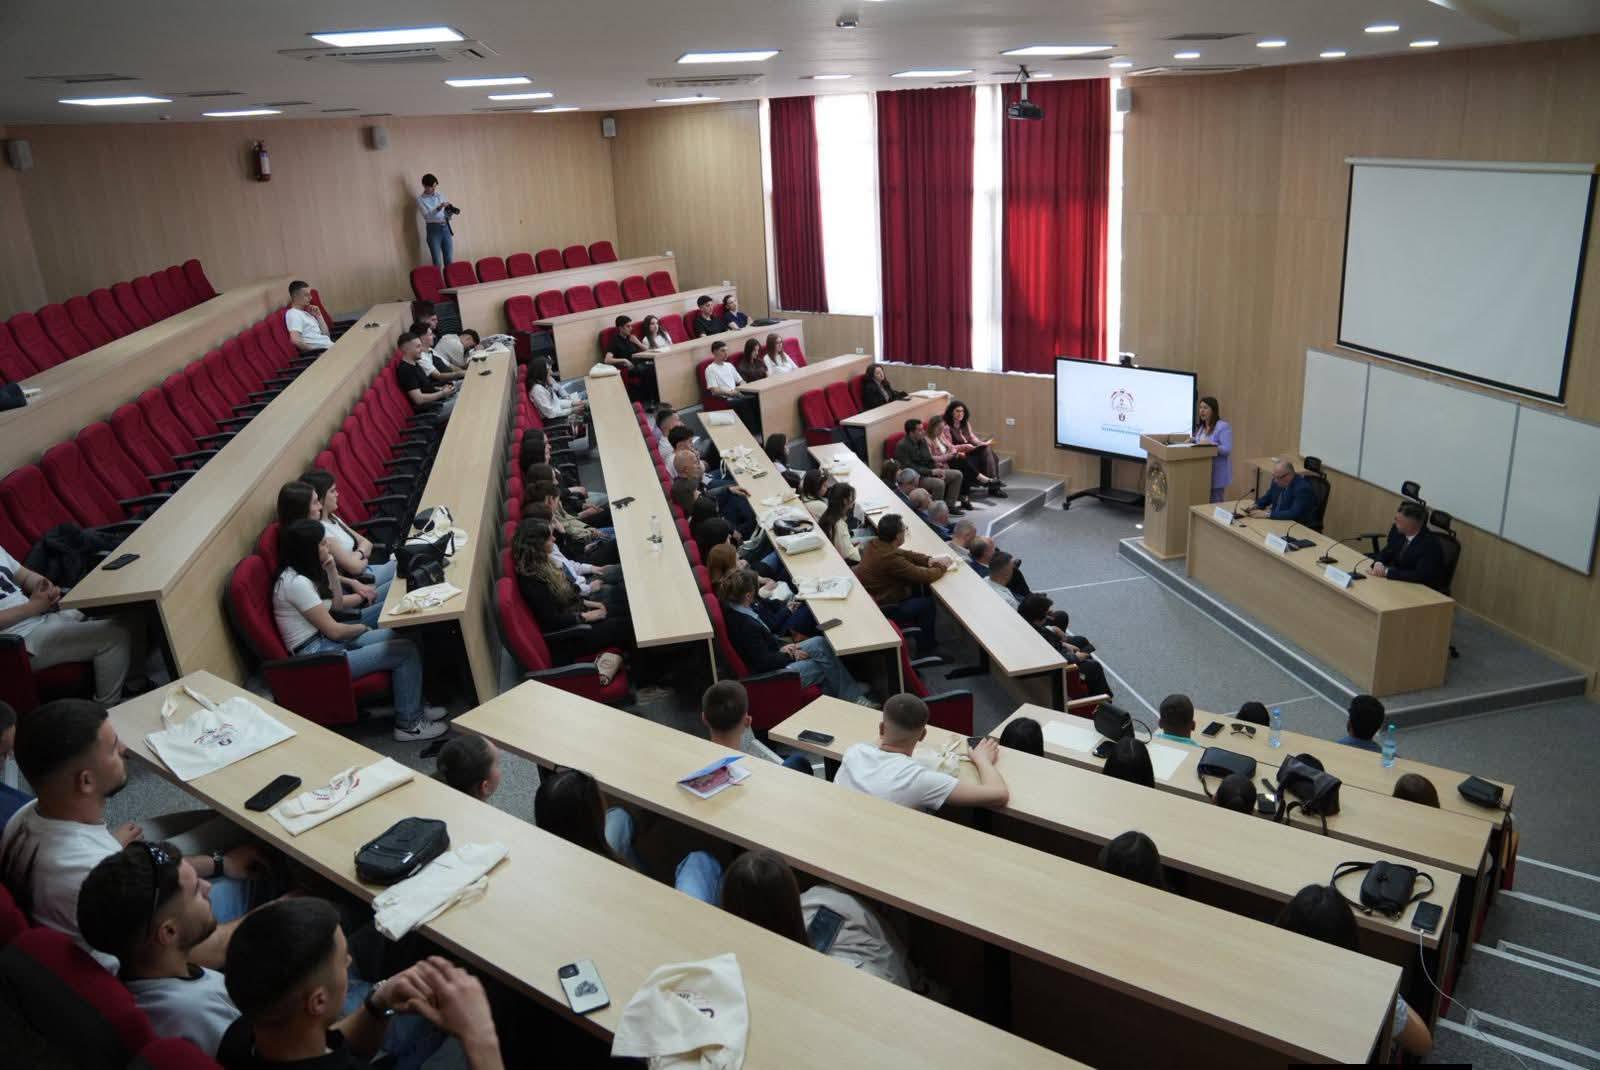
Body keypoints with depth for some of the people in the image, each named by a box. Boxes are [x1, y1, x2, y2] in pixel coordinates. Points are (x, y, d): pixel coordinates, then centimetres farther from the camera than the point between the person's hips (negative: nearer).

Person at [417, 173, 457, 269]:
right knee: (437, 263, -7)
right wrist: (439, 208, -27)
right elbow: (427, 216, -16)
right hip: (433, 229, -4)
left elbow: (447, 215, 12)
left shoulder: (440, 196, 12)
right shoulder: (421, 200, -1)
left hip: (446, 228, 4)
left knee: (449, 261, 2)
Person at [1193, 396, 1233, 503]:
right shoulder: (1200, 426, 15)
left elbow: (1227, 449, -19)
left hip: (1217, 473, -8)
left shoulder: (1223, 426, -11)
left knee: (1215, 502, -5)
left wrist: (1210, 444, -28)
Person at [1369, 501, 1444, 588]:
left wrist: (1387, 572, -29)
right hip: (1400, 582, 6)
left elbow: (1421, 576, -31)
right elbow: (1386, 553, 6)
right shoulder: (1397, 530, -6)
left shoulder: (1430, 544, -24)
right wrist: (1378, 563, -16)